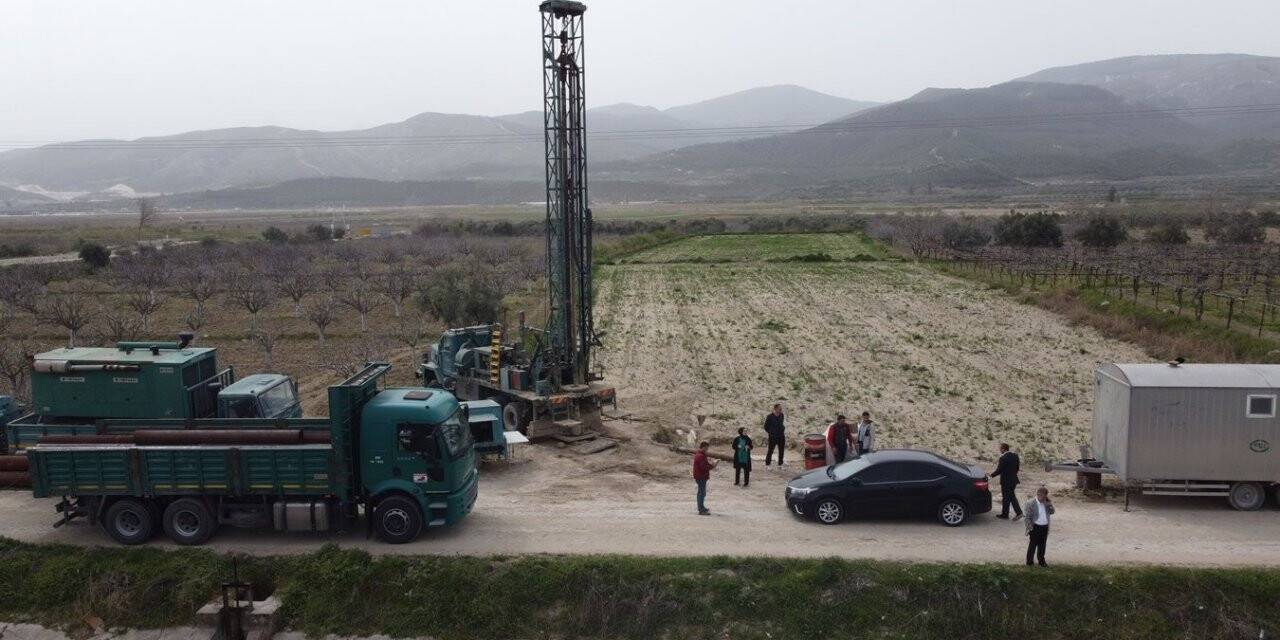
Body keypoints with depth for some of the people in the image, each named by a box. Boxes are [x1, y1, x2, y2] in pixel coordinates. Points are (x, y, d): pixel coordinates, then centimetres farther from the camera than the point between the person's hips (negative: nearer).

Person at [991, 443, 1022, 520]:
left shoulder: (1003, 458, -22)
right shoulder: (1015, 455, 1)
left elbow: (998, 470, -19)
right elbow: (1017, 467, 9)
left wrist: (991, 475, -4)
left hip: (1006, 481, -7)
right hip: (1014, 480, 7)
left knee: (1006, 498, 6)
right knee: (1012, 496, 18)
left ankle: (1005, 514, 19)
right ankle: (1018, 512, 12)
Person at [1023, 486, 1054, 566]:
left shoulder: (1046, 503, 2)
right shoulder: (1031, 503, -16)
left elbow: (1051, 512, 1)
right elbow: (1028, 517, -14)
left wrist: (1049, 504, -14)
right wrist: (1030, 528, -16)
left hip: (1045, 527, 5)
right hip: (1035, 527, -5)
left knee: (1042, 545, 17)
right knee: (1032, 545, 5)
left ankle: (1041, 560, 32)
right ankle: (1029, 562, 16)